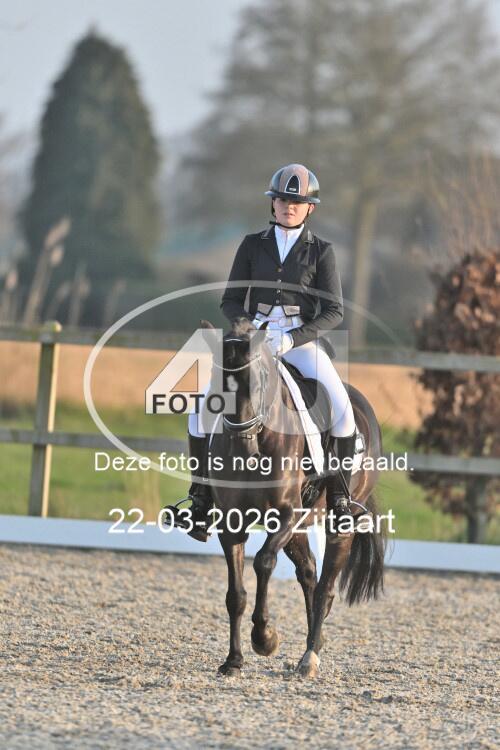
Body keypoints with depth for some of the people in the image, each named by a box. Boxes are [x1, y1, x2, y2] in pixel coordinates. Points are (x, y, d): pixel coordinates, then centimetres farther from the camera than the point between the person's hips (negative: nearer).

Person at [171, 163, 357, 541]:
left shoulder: (321, 251, 1)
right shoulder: (253, 245, 7)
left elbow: (334, 311, -5)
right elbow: (230, 301, 8)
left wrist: (292, 338, -19)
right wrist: (249, 324, -14)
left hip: (302, 341, -2)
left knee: (341, 409, -26)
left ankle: (341, 495, -12)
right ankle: (200, 501, -5)